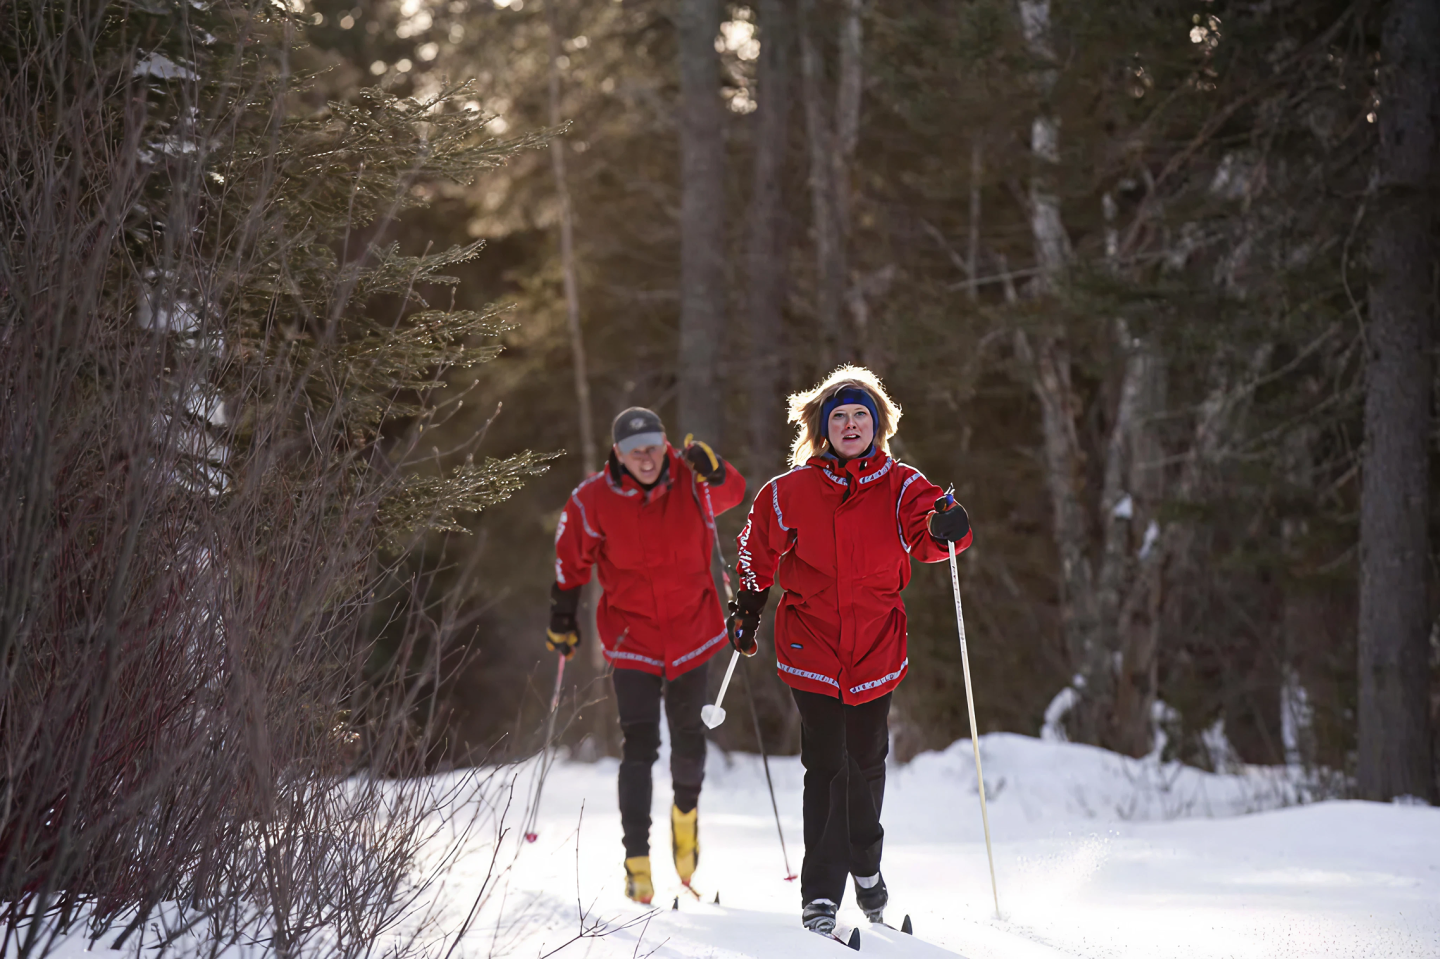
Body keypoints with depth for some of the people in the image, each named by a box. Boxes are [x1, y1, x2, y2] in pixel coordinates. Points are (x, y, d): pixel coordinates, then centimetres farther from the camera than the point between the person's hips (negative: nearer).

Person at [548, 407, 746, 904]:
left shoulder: (690, 480, -11)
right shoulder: (594, 499, -11)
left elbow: (732, 493, -30)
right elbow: (572, 555, 2)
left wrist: (712, 472, -50)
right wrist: (563, 615, 6)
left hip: (691, 630, 1)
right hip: (631, 635, -1)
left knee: (688, 739, 13)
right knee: (639, 746, -8)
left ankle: (686, 808, 44)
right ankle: (637, 861, -4)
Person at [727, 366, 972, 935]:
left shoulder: (900, 488, 0)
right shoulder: (790, 492, 1)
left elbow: (924, 537, -16)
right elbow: (759, 549, 14)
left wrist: (944, 528, -38)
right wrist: (746, 609, 13)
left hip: (876, 649, 2)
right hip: (811, 648, -1)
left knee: (867, 764, 13)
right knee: (826, 766, -9)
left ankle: (865, 867, 36)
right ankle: (820, 895, -8)